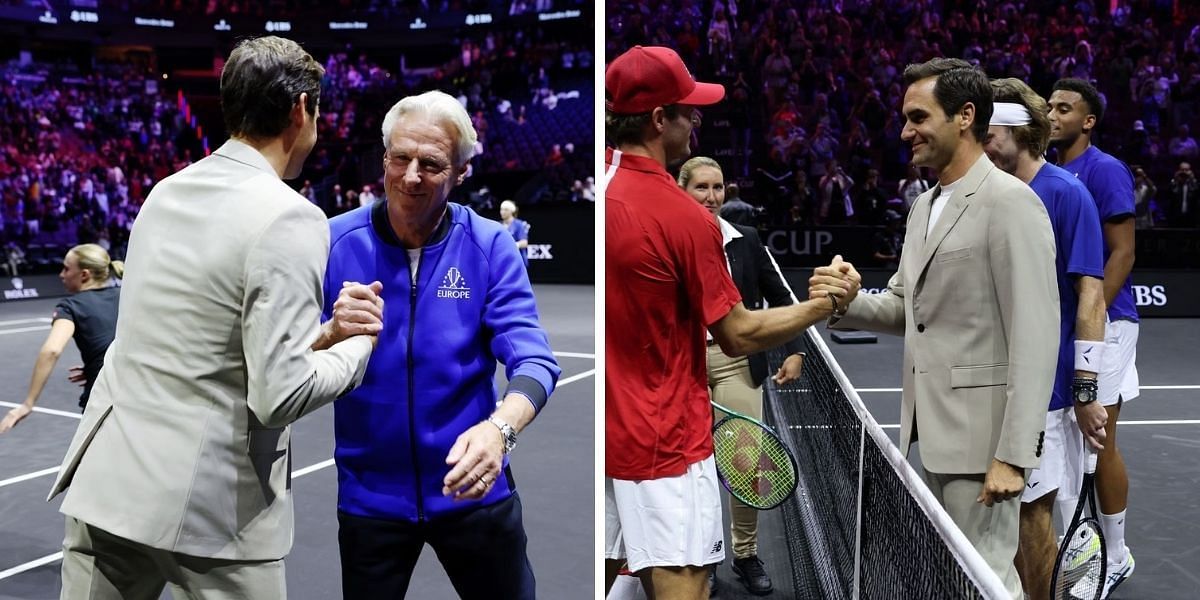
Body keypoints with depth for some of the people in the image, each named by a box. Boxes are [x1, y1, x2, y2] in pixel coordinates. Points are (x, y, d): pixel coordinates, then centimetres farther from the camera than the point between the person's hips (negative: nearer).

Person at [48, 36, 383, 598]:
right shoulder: (290, 219, -15)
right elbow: (280, 395, -19)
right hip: (210, 508, -6)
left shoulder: (165, 192, 7)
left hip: (106, 482, 7)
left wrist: (324, 331, 7)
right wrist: (358, 341, -3)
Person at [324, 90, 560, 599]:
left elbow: (532, 360, -18)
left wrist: (499, 429, -38)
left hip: (471, 487, 1)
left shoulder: (490, 246, -9)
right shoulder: (335, 242, -9)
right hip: (370, 493, 0)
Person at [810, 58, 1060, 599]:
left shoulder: (1010, 202, -15)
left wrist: (1013, 454, -22)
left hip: (980, 434, -9)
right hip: (934, 430, 9)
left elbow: (1035, 336, -19)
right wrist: (849, 301, -4)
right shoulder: (924, 205, 13)